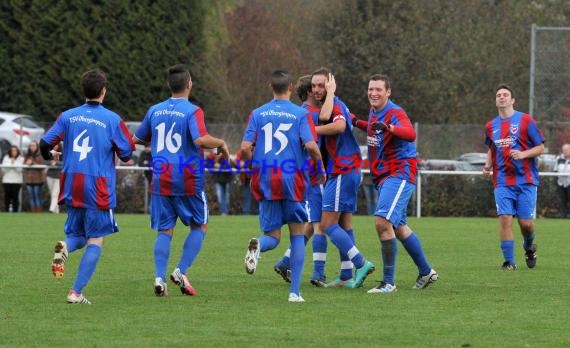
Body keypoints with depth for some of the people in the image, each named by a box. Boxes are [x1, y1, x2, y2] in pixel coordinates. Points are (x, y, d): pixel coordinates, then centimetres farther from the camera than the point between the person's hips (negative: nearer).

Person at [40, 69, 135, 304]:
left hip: (71, 186, 4)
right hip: (99, 188, -4)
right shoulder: (112, 119, -6)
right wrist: (125, 158, 19)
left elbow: (45, 143, 2)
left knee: (77, 236, 19)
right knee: (95, 241, 4)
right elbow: (126, 154, -6)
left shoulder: (67, 116, 4)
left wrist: (49, 156, 25)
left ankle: (65, 247, -17)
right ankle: (76, 292, -6)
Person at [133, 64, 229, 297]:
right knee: (199, 226, 12)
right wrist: (221, 144, -7)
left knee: (164, 231, 7)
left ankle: (159, 278, -7)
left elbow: (136, 139, 17)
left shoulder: (154, 111, 7)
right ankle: (181, 271, 0)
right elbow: (201, 139, -25)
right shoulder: (192, 111, -10)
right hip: (188, 180, -4)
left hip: (161, 180, 4)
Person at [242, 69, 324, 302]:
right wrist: (319, 166, 4)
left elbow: (245, 148, -2)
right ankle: (294, 291, 4)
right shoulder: (301, 114, -1)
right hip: (293, 180, -2)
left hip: (265, 182, 2)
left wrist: (254, 164, 18)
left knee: (273, 236, 9)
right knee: (297, 234, 12)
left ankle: (257, 246, -29)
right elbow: (311, 145, -14)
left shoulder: (257, 114, 5)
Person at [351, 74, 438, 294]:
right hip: (383, 176, 10)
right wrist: (358, 124, 20)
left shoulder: (395, 113, -16)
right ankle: (426, 272, 31)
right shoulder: (374, 113, 11)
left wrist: (388, 128, -54)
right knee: (399, 228, 17)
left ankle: (389, 282, -18)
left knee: (383, 222, -22)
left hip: (399, 174, -10)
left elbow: (410, 134, -37)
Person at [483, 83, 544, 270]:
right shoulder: (491, 126, 10)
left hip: (525, 180, -3)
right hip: (502, 182, 3)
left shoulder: (525, 120, -3)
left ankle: (529, 247, 29)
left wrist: (522, 154, -18)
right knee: (505, 218, -11)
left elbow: (540, 147, -1)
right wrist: (488, 165, 8)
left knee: (525, 222, -4)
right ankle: (509, 261, -4)